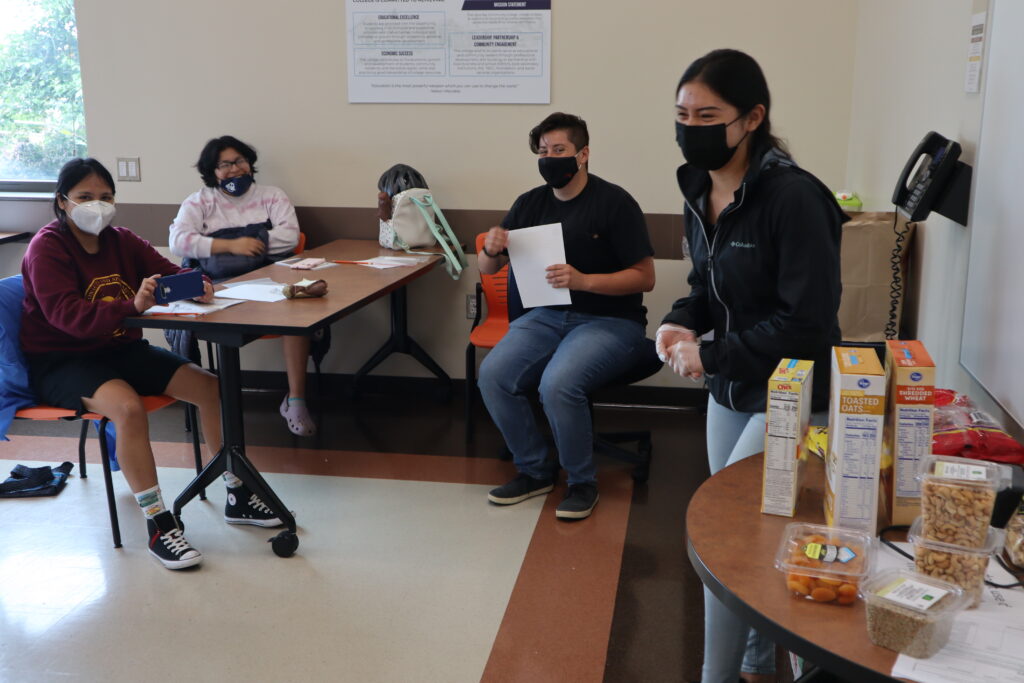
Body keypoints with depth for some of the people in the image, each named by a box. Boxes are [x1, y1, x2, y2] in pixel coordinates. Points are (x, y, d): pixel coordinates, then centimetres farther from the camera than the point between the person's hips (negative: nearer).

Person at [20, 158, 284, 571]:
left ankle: (237, 498, 3)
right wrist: (132, 306, -43)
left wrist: (196, 285, -23)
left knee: (210, 385, -9)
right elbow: (67, 315, -27)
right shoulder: (47, 248, -12)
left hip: (120, 348, 7)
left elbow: (170, 272, 3)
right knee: (128, 406, -36)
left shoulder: (120, 241, 7)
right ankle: (158, 525, -25)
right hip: (60, 362, -6)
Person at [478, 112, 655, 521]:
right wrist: (491, 249, -12)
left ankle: (583, 482, -5)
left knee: (557, 384, -31)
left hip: (610, 320, -5)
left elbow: (645, 277, -10)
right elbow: (487, 269, 12)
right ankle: (534, 471, 3)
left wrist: (584, 280, -24)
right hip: (548, 315, 5)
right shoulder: (531, 203, 9)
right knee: (492, 375, -19)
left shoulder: (614, 203, -7)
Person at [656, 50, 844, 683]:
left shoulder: (793, 198, -24)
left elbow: (808, 322, -23)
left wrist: (711, 355, -20)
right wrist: (682, 322, -7)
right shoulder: (700, 190, 1)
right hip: (731, 390, 8)